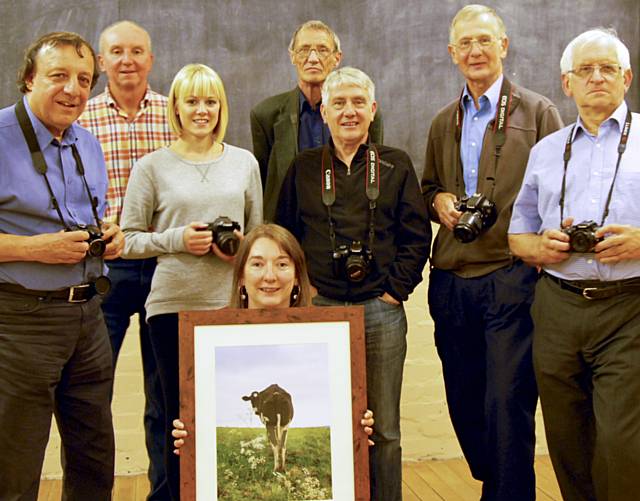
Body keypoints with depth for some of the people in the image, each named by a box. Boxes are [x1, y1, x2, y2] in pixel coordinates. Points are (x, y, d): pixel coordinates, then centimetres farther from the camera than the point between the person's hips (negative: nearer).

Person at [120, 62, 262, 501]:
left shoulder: (244, 162, 10)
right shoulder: (153, 166, 3)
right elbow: (128, 240, 2)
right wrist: (177, 239, -13)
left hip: (232, 304, 2)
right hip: (173, 305, -2)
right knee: (181, 415, 4)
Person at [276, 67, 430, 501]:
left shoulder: (396, 165, 8)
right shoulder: (304, 168, 10)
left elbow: (416, 236, 7)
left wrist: (396, 289, -2)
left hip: (380, 310, 0)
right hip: (318, 309, 0)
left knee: (383, 429, 5)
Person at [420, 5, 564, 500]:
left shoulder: (538, 112, 1)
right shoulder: (443, 123, 16)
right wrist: (439, 200, 3)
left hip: (512, 279, -5)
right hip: (452, 282, 5)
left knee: (508, 404, -6)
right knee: (464, 403, 12)